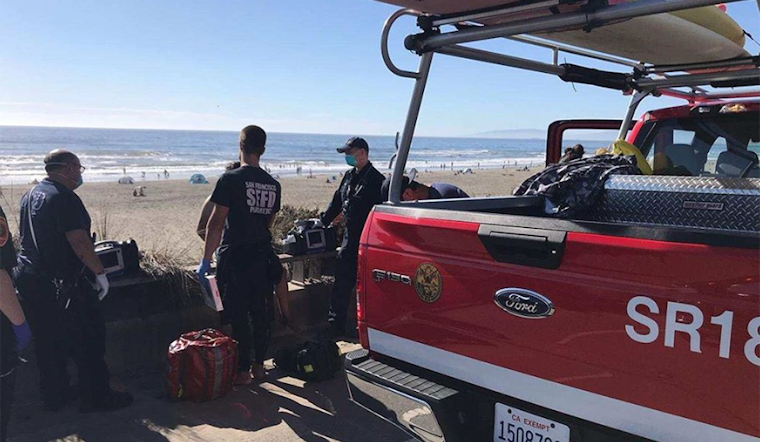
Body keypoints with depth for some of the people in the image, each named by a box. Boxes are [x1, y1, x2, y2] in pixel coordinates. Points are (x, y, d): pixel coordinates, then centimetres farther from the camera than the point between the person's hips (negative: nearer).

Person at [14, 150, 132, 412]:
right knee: (88, 340, 2)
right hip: (62, 283, -9)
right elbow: (79, 241, -23)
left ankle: (54, 396, 27)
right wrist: (100, 273, -16)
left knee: (48, 342, 17)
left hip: (29, 279, 9)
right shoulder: (64, 198, -17)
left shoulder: (30, 196, 12)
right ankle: (96, 397, 10)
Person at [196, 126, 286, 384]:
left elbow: (215, 223, -14)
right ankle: (259, 365, 25)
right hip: (261, 256, 6)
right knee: (261, 312, 14)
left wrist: (206, 259, -9)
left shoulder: (230, 179, -13)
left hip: (234, 256, -5)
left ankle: (243, 370, 10)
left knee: (238, 314, 3)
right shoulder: (273, 184, 5)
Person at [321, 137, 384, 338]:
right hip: (350, 237, 8)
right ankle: (335, 325, 17)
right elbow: (336, 203, 21)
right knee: (342, 282, 9)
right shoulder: (349, 176, 14)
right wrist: (322, 223, 20)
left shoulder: (376, 180, -11)